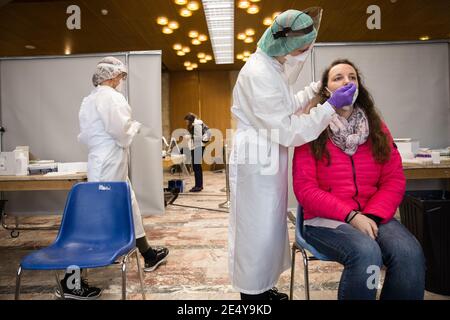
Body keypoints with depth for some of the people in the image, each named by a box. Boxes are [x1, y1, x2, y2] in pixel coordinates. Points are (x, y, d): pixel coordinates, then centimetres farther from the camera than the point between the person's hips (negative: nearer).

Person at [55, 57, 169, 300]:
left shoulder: (90, 99, 15)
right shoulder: (110, 96, -13)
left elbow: (84, 135, 14)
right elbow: (120, 129, -21)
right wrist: (135, 125, -3)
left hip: (101, 161, 10)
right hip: (110, 164, -10)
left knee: (130, 206, 18)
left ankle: (148, 255, 33)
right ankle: (71, 281, 4)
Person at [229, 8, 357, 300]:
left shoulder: (272, 66, 10)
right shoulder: (259, 74, -22)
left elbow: (286, 106, 22)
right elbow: (287, 131, -22)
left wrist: (316, 89, 14)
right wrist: (331, 107, -16)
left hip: (269, 159, 10)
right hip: (257, 161, -10)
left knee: (268, 226, 19)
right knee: (257, 230, 3)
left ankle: (261, 287, 37)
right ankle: (252, 293, 22)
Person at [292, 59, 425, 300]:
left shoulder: (376, 127, 10)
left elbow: (394, 179, 5)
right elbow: (305, 189, -9)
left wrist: (372, 215, -12)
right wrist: (351, 215, -17)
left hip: (374, 216, 4)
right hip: (325, 219, -3)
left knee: (410, 253, -24)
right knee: (365, 253, -30)